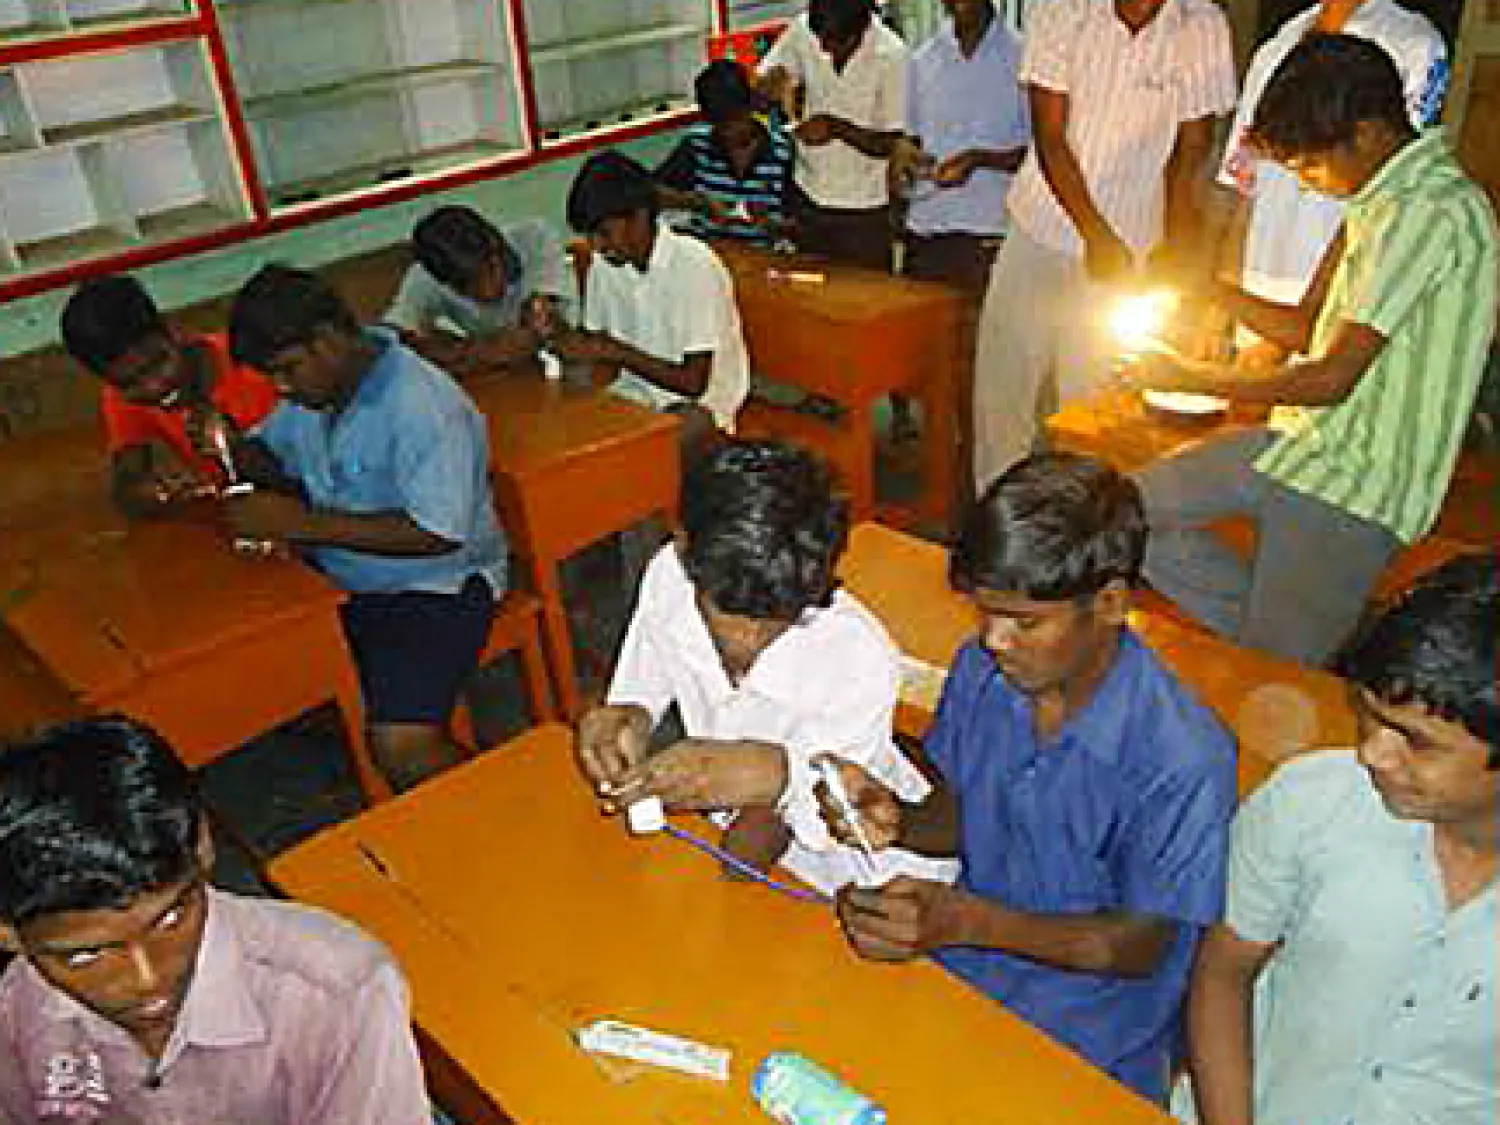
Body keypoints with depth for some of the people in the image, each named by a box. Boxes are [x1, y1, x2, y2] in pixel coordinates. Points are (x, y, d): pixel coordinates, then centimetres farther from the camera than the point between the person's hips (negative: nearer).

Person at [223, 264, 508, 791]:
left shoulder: (425, 408, -21)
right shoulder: (313, 387, 6)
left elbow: (438, 534, -27)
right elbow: (275, 459, 22)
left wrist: (303, 523, -24)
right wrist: (234, 446, -3)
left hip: (432, 584, -8)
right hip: (332, 577, 9)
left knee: (400, 746, -25)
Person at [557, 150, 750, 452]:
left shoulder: (695, 266, -21)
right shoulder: (605, 261, -2)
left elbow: (693, 382, -22)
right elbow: (606, 352, 5)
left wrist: (614, 351, -25)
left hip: (700, 397, -6)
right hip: (633, 389, 6)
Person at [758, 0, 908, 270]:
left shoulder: (891, 56, -19)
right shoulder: (802, 30, -10)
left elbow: (894, 144, -15)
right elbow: (763, 88, -2)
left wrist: (838, 127, -30)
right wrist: (773, 83, -25)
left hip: (865, 211, -3)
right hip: (809, 200, 3)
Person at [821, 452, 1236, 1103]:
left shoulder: (1183, 761, -24)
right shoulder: (979, 671, -7)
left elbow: (1141, 945, -14)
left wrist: (966, 921, -25)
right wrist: (898, 822, -17)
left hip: (1087, 1046, -5)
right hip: (960, 973, 5)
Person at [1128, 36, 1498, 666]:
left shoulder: (1434, 212, -19)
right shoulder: (1378, 201, 11)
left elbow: (1333, 377, -21)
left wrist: (1192, 379, -12)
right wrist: (1207, 288, 4)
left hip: (1352, 486, -9)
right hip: (1302, 441, 10)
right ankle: (1262, 630, 8)